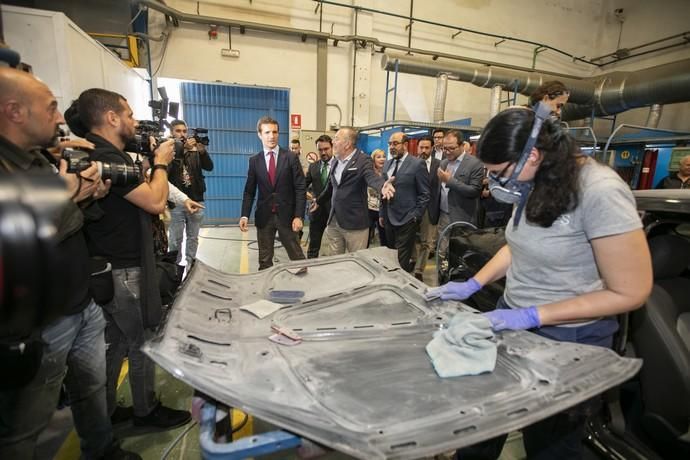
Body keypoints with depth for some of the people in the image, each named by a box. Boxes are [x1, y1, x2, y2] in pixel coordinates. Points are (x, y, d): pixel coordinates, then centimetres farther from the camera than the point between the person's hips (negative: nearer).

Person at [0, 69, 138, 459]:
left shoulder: (41, 160, 6)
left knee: (93, 388, 25)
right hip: (39, 327, -8)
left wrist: (91, 196, -2)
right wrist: (65, 196, -25)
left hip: (85, 307, 8)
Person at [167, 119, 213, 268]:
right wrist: (183, 149, -25)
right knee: (175, 239, 3)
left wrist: (203, 151, -21)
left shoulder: (195, 150, 8)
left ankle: (190, 266, 20)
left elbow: (209, 167, -4)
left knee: (193, 237, 10)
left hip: (196, 201, 3)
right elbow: (166, 170, -18)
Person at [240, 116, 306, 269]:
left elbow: (300, 188, -5)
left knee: (297, 257, 6)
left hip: (286, 215, -2)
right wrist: (245, 215, -5)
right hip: (264, 216, 2)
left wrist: (298, 216, -13)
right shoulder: (254, 161, 5)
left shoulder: (291, 158, -2)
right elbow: (249, 191, 7)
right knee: (264, 260, 11)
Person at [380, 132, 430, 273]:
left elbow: (424, 194, -7)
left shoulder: (417, 164, -7)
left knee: (402, 261, -3)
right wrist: (382, 213, 13)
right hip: (389, 218, 6)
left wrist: (415, 216, -12)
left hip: (406, 220, -6)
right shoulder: (387, 164, 12)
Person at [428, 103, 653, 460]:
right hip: (513, 317, 6)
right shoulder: (535, 185, -2)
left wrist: (532, 316, -23)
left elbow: (629, 292, -20)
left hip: (566, 337, -6)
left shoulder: (600, 192, -24)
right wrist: (473, 285, 2)